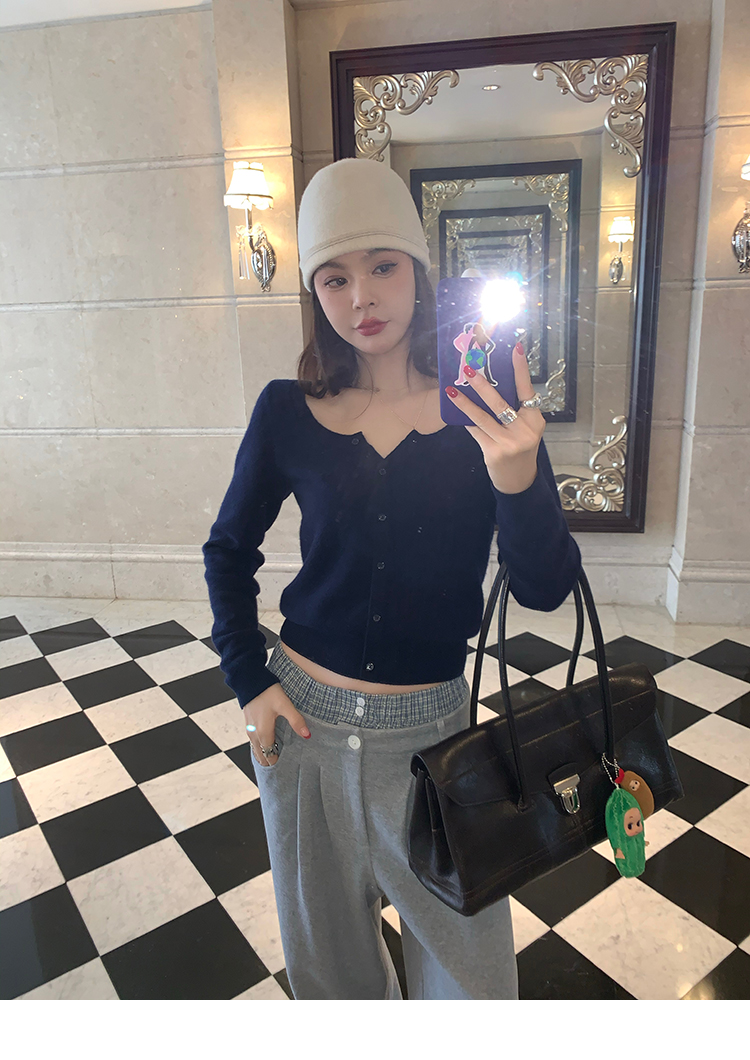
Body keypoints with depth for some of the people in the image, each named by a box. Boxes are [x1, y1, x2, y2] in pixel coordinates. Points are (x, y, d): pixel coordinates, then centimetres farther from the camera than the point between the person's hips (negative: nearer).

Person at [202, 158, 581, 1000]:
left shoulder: (487, 410, -9)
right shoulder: (289, 412, -6)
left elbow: (544, 590, -13)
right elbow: (229, 550, 7)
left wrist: (519, 477, -31)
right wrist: (248, 682, -1)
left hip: (430, 727, -1)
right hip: (303, 721, 2)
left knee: (468, 961, 16)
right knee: (324, 950, 24)